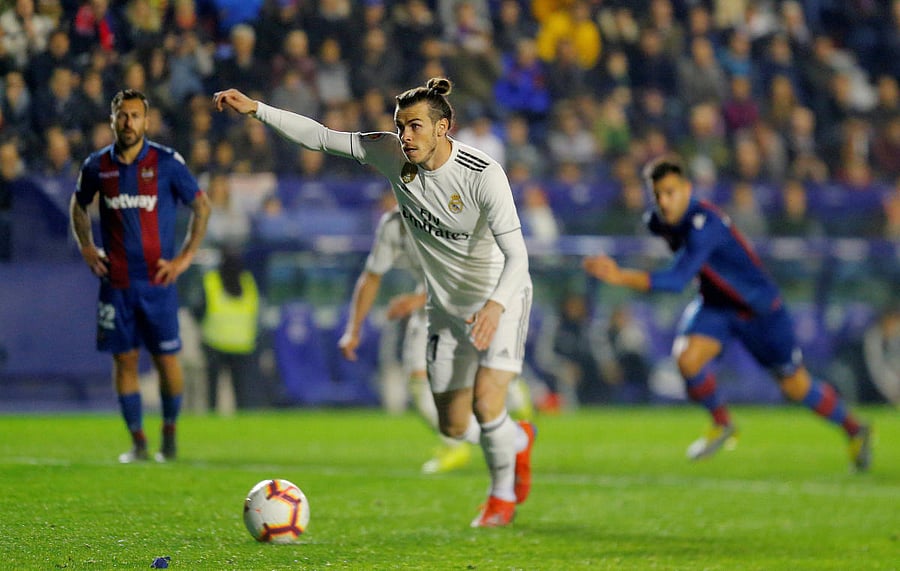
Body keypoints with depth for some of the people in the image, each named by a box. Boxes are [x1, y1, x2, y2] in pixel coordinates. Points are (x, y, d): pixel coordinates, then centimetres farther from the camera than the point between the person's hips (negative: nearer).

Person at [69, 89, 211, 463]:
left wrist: (186, 257, -1)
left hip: (158, 280, -2)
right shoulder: (97, 166, 4)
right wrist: (86, 247, 9)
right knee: (123, 359, 2)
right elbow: (78, 206, 22)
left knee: (167, 359, -2)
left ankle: (169, 435, 16)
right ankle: (137, 442, 10)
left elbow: (202, 206, 4)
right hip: (115, 281, 2)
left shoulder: (167, 163, -4)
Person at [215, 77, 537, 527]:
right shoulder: (391, 155, -12)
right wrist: (256, 110, -14)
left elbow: (516, 255, -33)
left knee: (486, 403, -21)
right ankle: (518, 440, 42)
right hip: (447, 304, 6)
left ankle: (502, 495, 7)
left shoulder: (483, 175, -27)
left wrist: (495, 305, -50)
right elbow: (321, 138, -5)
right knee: (454, 426, 8)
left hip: (501, 296, -6)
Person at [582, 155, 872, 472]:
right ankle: (722, 426, 3)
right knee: (687, 358, -23)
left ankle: (854, 430, 32)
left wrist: (621, 277, -52)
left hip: (759, 308, -6)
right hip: (715, 305, 6)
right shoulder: (660, 222, -10)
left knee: (796, 388, 6)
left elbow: (677, 280, -46)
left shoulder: (704, 226, -35)